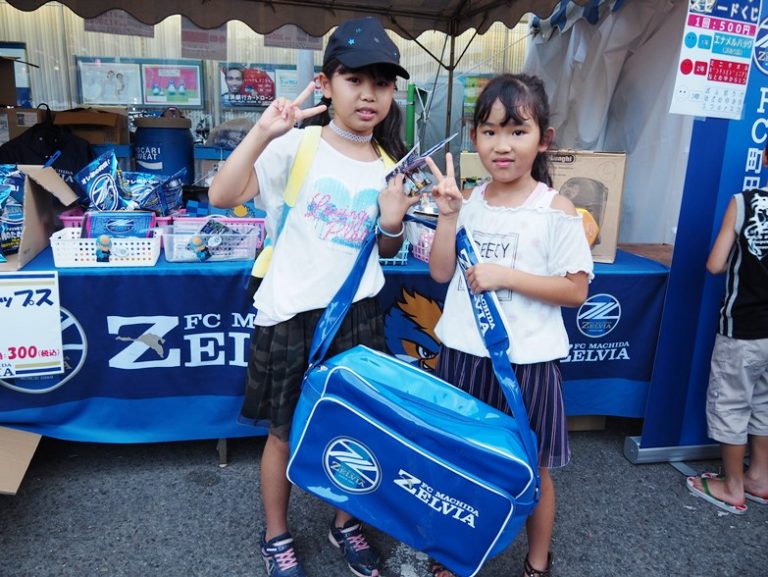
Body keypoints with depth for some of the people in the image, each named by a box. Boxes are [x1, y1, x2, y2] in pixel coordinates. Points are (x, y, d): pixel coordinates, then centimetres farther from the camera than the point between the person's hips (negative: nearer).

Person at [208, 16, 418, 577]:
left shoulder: (390, 165, 4)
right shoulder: (296, 145, -10)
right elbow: (222, 196, -20)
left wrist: (393, 224, -8)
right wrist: (263, 132, -29)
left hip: (358, 313, 4)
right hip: (292, 315, -4)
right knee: (286, 433, 12)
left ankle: (347, 523, 41)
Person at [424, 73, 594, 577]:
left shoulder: (557, 209, -11)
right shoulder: (469, 201, 2)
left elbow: (576, 290, -10)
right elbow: (441, 272, 1)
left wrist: (506, 275, -20)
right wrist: (447, 214, -10)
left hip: (526, 360, -4)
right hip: (464, 352, 4)